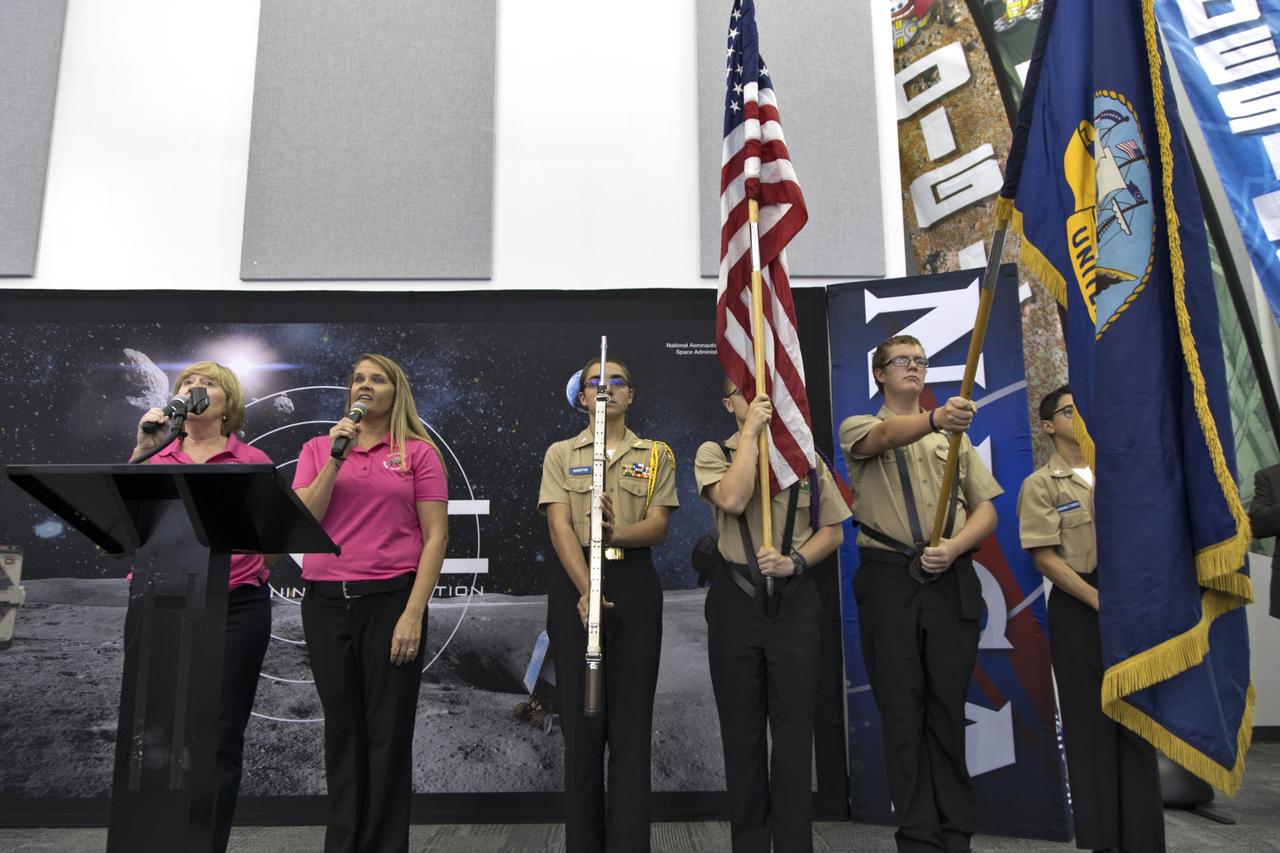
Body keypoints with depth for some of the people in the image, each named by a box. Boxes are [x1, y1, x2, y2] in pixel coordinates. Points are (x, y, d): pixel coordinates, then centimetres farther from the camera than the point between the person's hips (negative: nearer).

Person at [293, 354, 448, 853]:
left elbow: (435, 537, -4)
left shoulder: (419, 452, 0)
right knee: (343, 729, 12)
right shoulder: (317, 449, 10)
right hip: (326, 602, 3)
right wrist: (335, 458, -10)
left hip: (391, 599, -3)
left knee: (389, 732, 3)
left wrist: (414, 614, -12)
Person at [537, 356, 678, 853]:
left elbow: (658, 527, -1)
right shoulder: (561, 453, 8)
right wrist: (586, 589, -21)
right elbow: (560, 526, -6)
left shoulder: (656, 454, 9)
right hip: (574, 584, 0)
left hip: (635, 584, 1)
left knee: (631, 719, 1)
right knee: (580, 718, 4)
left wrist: (617, 533, -24)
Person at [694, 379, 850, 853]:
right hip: (736, 600, 0)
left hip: (795, 600, 1)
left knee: (794, 728, 3)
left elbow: (833, 530, 7)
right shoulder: (713, 452, 1)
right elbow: (732, 500, -20)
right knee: (742, 727, 9)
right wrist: (751, 431, -15)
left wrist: (794, 561, -11)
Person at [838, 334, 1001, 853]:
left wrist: (955, 547, -10)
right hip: (889, 581, -2)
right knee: (902, 709, 1)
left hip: (952, 582, 2)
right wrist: (934, 418, -39)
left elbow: (986, 511, 10)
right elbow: (888, 434, -19)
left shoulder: (956, 437, 16)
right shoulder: (859, 428, 7)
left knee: (948, 708, 6)